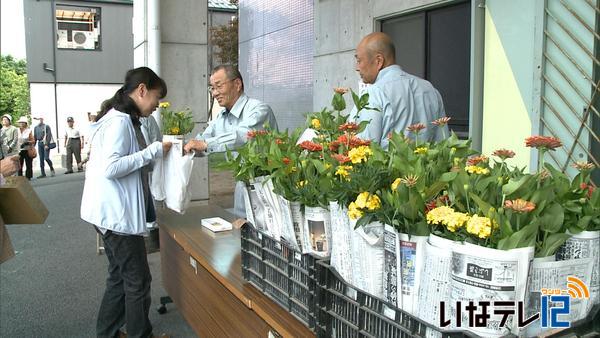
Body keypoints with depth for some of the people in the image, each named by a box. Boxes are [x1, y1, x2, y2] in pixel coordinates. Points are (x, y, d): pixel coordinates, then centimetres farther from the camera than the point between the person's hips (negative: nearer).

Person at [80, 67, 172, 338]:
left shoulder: (122, 118, 14)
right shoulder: (120, 121, -17)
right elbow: (110, 168, -25)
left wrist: (156, 153, 9)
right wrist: (153, 151, -21)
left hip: (115, 213, 10)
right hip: (117, 213, -10)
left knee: (120, 277, 19)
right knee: (138, 281, 1)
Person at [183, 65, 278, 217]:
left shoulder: (259, 109, -16)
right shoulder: (221, 117, 11)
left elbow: (243, 136, -34)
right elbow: (201, 141, 12)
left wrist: (206, 144, -39)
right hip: (243, 184, 7)